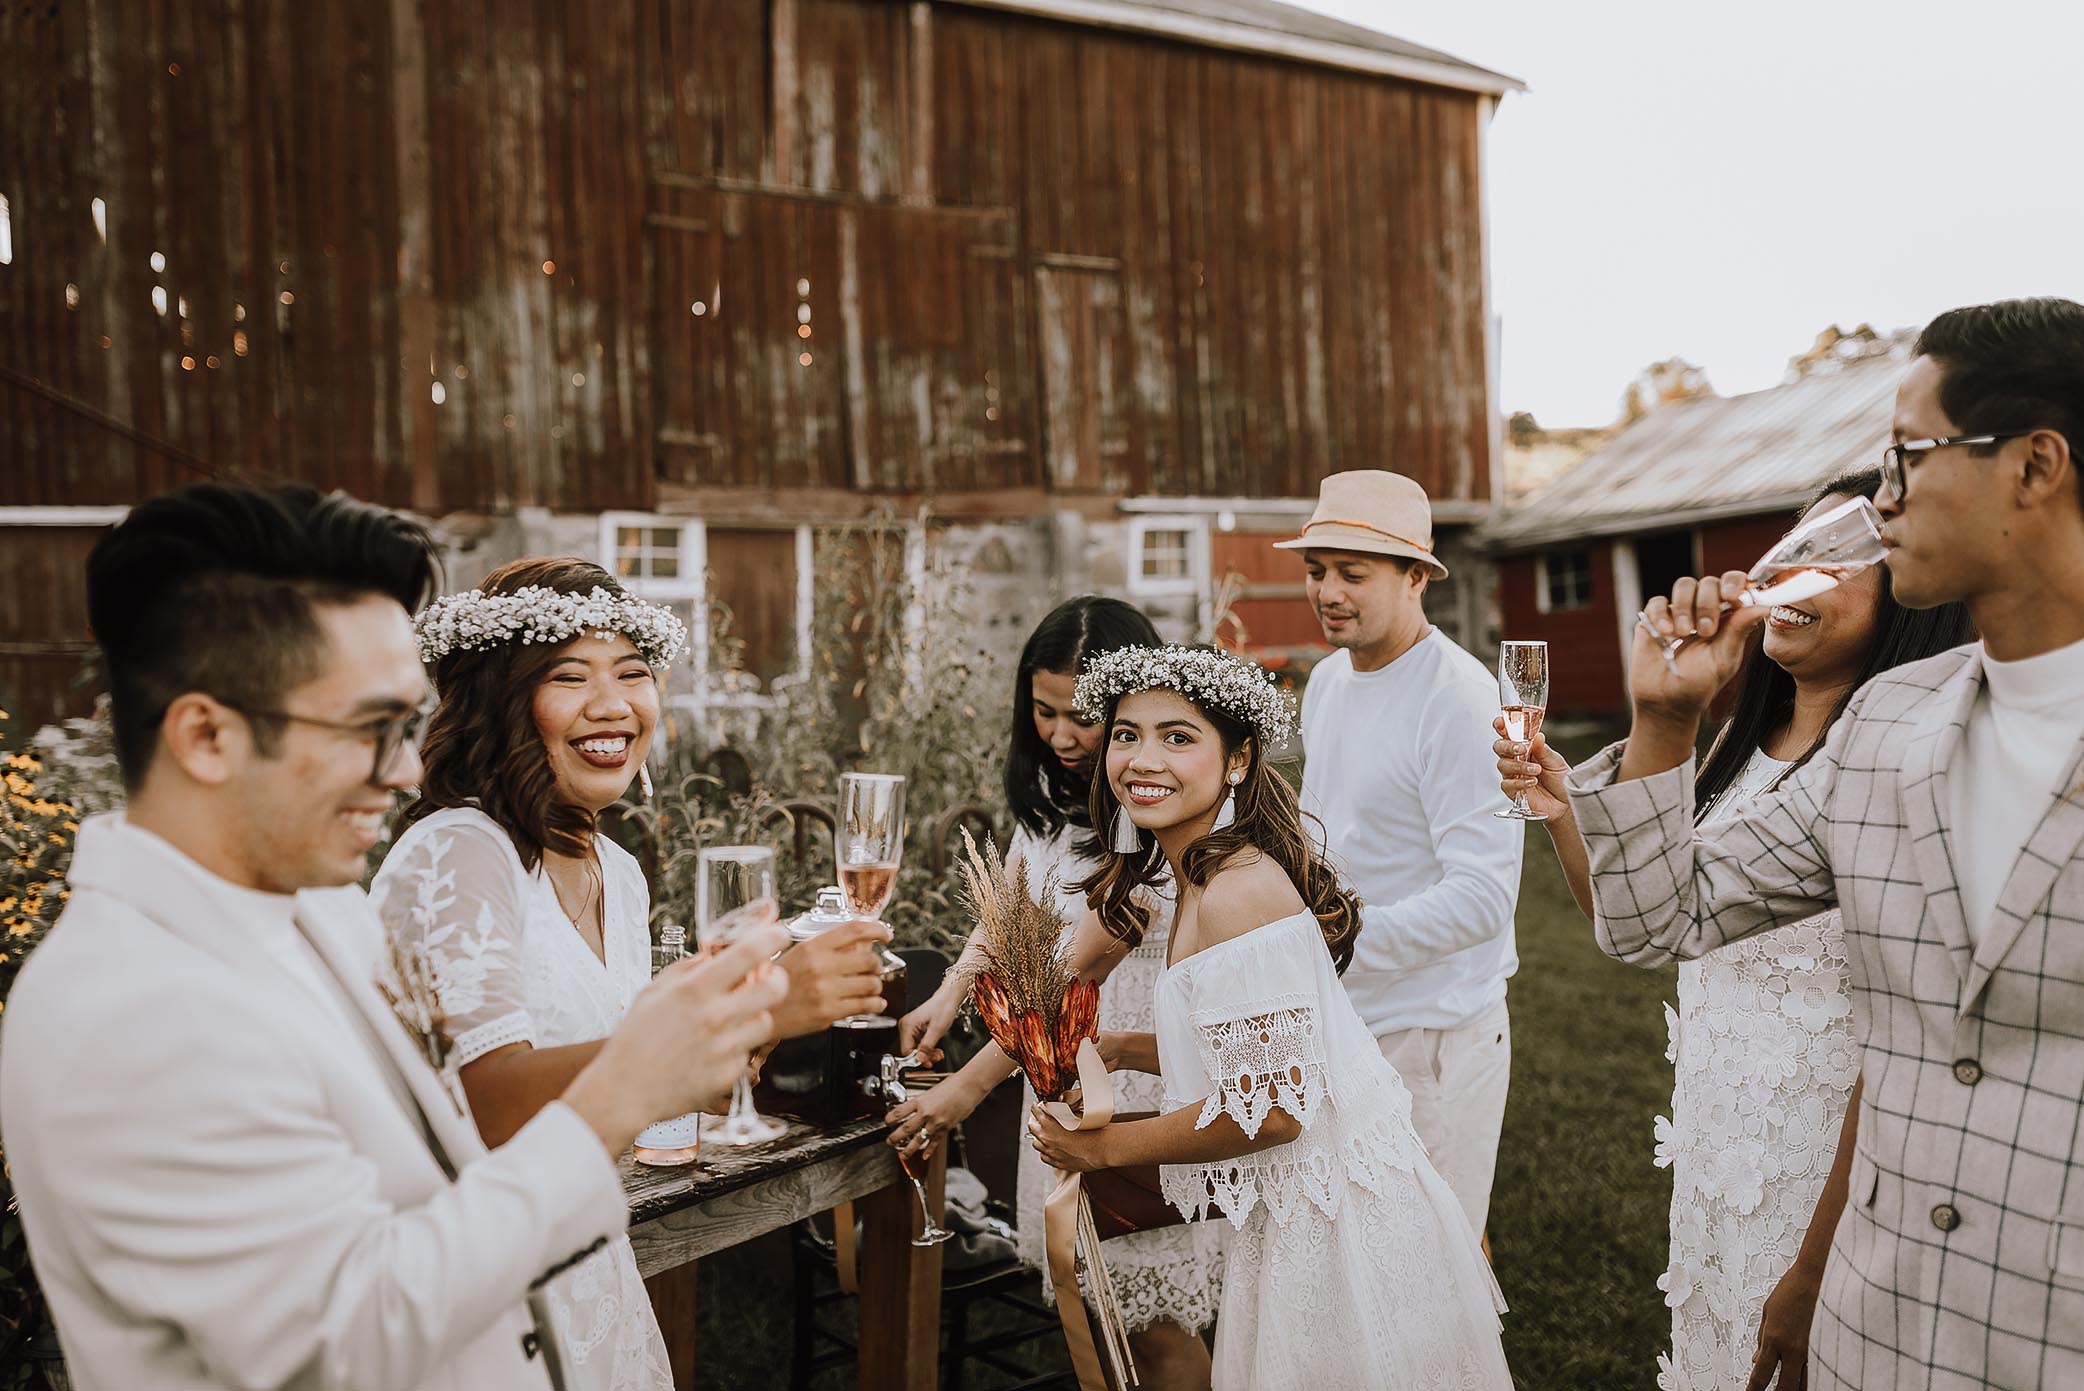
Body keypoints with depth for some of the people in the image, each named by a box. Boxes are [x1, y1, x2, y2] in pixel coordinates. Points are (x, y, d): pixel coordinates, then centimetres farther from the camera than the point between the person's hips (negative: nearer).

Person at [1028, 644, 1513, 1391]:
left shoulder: (1240, 889, -24)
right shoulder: (1201, 878, 6)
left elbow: (1269, 1107, -25)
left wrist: (1104, 1147, -14)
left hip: (1337, 1219, -9)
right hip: (1290, 1210, 9)